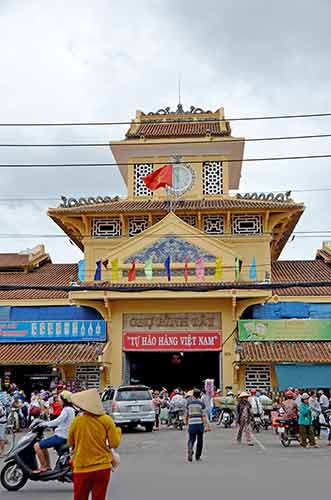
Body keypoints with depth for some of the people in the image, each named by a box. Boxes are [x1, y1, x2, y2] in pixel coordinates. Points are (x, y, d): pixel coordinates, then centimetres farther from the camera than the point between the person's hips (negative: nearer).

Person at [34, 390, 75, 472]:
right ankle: (47, 466, 25)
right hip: (65, 436, 11)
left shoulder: (66, 409, -16)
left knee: (37, 446, -12)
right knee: (43, 445, 28)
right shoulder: (71, 409, 14)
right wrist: (47, 424, 17)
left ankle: (43, 467, -6)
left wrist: (44, 424, -20)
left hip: (61, 436, -11)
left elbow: (58, 421, -27)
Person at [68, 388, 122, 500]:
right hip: (102, 468, 0)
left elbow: (70, 443, 7)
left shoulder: (77, 421, -8)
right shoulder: (106, 420, -8)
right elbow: (114, 443, -6)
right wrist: (118, 431, 13)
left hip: (82, 469, 0)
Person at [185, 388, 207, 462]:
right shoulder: (201, 403, -2)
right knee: (200, 441, 11)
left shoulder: (189, 403, 6)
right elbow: (203, 416, -7)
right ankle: (198, 456, 17)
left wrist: (186, 423, 26)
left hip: (191, 424, 1)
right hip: (200, 423, -1)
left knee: (191, 439, 8)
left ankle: (190, 449, -22)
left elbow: (186, 415, 13)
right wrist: (205, 425, -6)